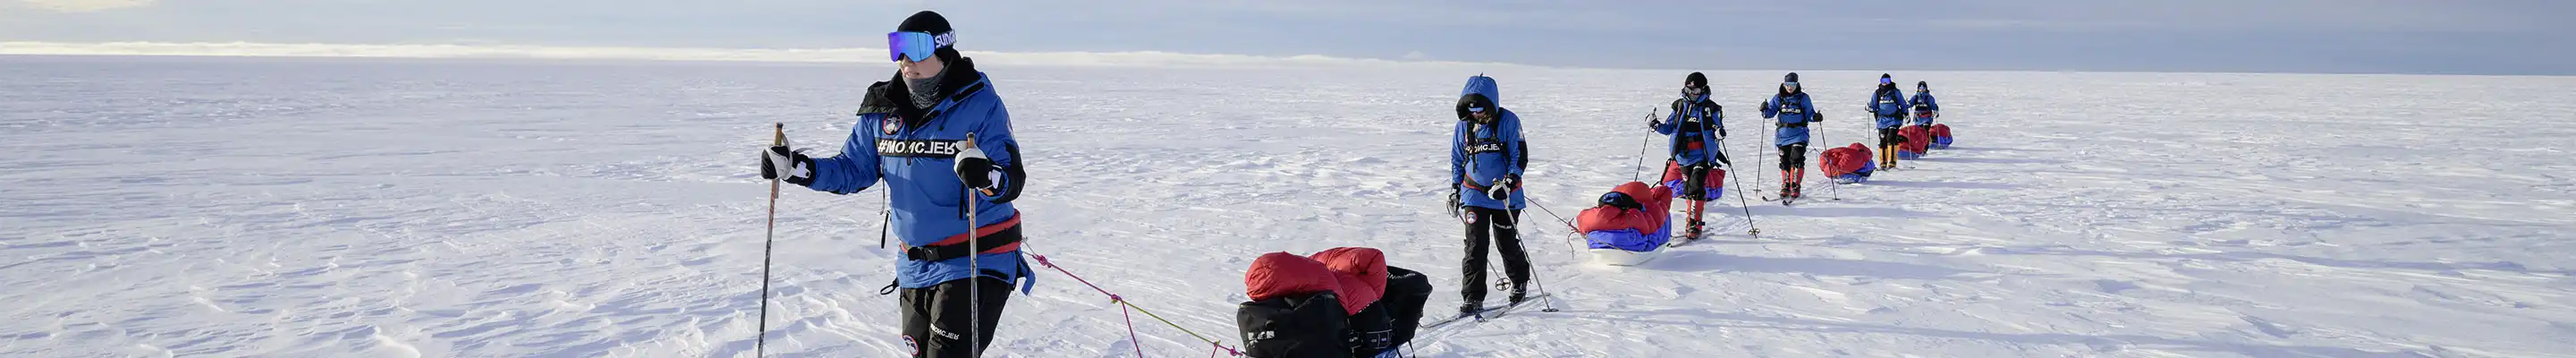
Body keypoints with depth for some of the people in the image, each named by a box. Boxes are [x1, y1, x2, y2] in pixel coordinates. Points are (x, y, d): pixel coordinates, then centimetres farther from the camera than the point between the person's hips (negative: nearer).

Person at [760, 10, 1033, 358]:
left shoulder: (980, 104, -14)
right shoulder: (884, 110, 3)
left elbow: (1013, 180, -20)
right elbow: (853, 170, 12)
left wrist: (987, 176, -43)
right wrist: (796, 167, -2)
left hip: (975, 263, -6)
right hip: (917, 266, 7)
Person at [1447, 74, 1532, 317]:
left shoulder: (1508, 122, -10)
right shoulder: (1464, 125, 3)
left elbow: (1520, 157, -10)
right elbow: (1457, 159, 15)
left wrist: (1508, 183, -21)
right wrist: (1455, 189, 10)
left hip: (1504, 195, -2)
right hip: (1474, 194, 2)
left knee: (1507, 243, 7)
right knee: (1475, 246, -6)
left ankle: (1520, 283, 34)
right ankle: (1473, 298, -4)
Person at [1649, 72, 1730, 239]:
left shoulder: (1710, 108, -1)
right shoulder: (1680, 106, 9)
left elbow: (1717, 129, 1)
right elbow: (1669, 127, 13)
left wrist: (1719, 133, -22)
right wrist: (1657, 126, -6)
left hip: (1702, 155, -4)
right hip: (1683, 155, 4)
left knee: (1696, 188, -15)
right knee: (1688, 189, 8)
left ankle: (1694, 225, -14)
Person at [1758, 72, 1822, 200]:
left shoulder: (1803, 98, 1)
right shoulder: (1778, 98, 5)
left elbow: (1809, 114, 5)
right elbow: (1770, 112, 3)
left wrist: (1815, 117, -16)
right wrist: (1765, 110, -19)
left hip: (1799, 134, -3)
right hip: (1782, 134, 3)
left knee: (1797, 160, -14)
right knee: (1784, 162, 9)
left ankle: (1795, 187, -9)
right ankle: (1785, 187, 20)